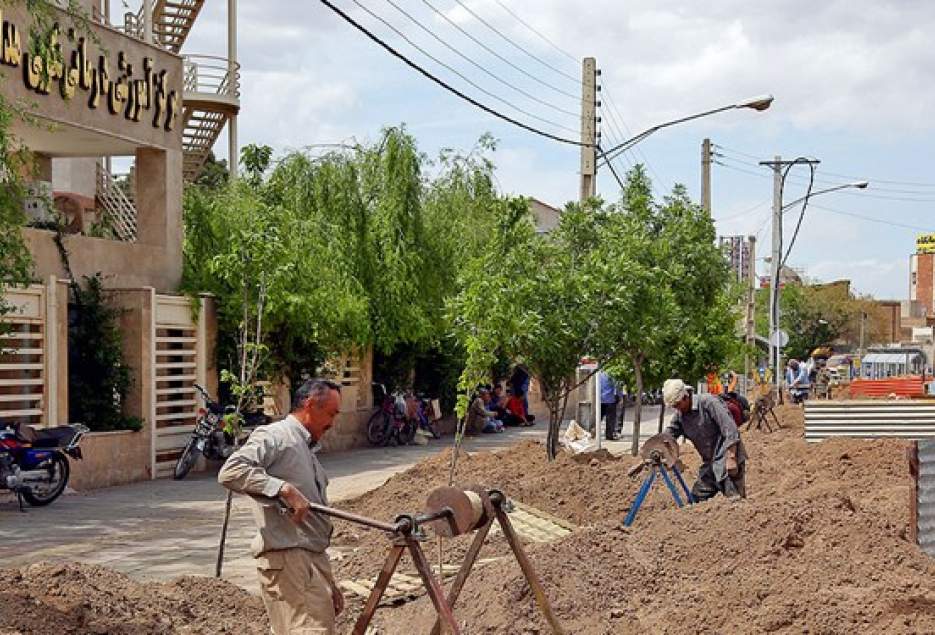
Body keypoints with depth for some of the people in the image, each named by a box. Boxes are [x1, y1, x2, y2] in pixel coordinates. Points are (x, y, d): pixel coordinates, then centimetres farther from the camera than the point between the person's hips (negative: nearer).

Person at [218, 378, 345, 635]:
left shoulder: (307, 450, 25)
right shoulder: (274, 436, -3)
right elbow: (229, 472, -21)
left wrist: (329, 583, 26)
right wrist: (284, 488, -24)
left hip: (313, 558, 9)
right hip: (287, 557, -9)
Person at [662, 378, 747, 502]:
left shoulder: (708, 402, -16)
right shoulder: (680, 415, 7)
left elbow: (730, 429, -20)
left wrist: (731, 457, -23)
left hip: (727, 459, -8)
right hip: (709, 463, 8)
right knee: (696, 498, 9)